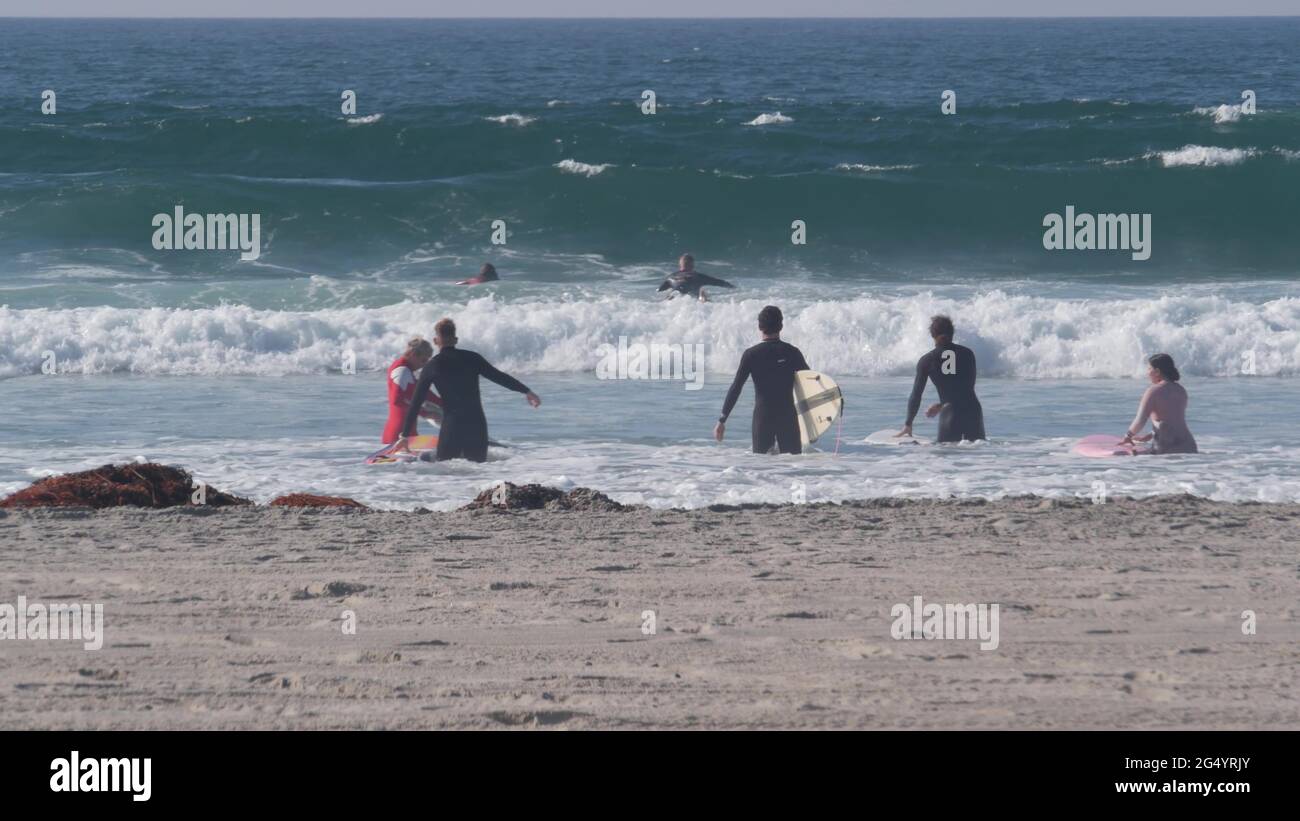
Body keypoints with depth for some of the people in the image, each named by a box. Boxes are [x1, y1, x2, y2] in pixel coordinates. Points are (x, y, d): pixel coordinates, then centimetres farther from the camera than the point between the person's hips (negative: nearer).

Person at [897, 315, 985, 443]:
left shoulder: (927, 360, 3)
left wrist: (908, 425, 16)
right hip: (972, 408, 2)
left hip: (950, 413, -2)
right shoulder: (967, 353, 11)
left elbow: (916, 395, 6)